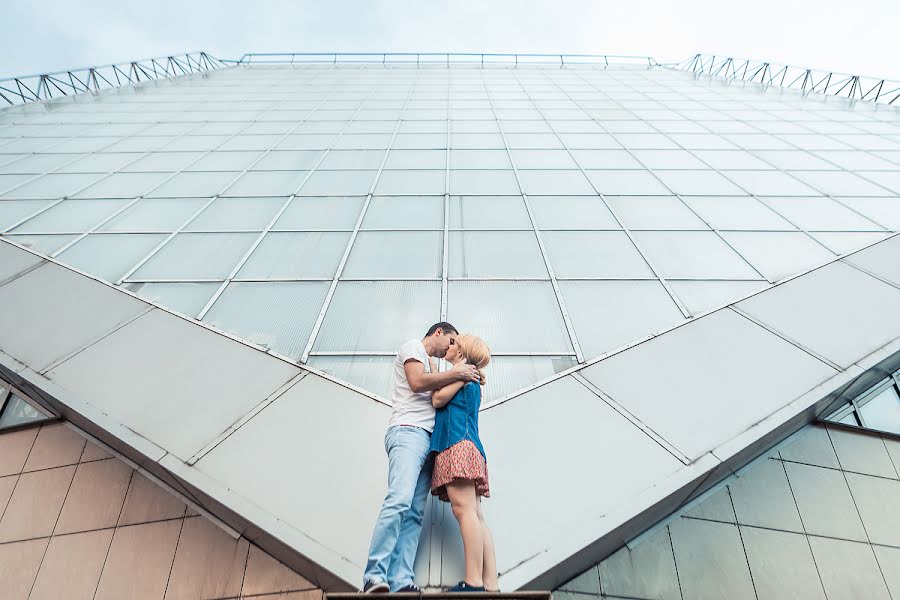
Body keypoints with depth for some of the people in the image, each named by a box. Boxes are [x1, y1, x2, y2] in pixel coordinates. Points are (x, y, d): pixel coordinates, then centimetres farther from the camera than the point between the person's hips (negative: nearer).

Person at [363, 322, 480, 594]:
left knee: (414, 514, -4)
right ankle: (375, 578, -25)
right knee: (399, 500, -23)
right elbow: (416, 382, -9)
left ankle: (401, 582, -10)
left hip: (427, 439, 9)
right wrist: (456, 373, -2)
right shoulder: (413, 346, 7)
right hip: (408, 431, -9)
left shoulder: (429, 365, 33)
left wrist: (466, 378, 18)